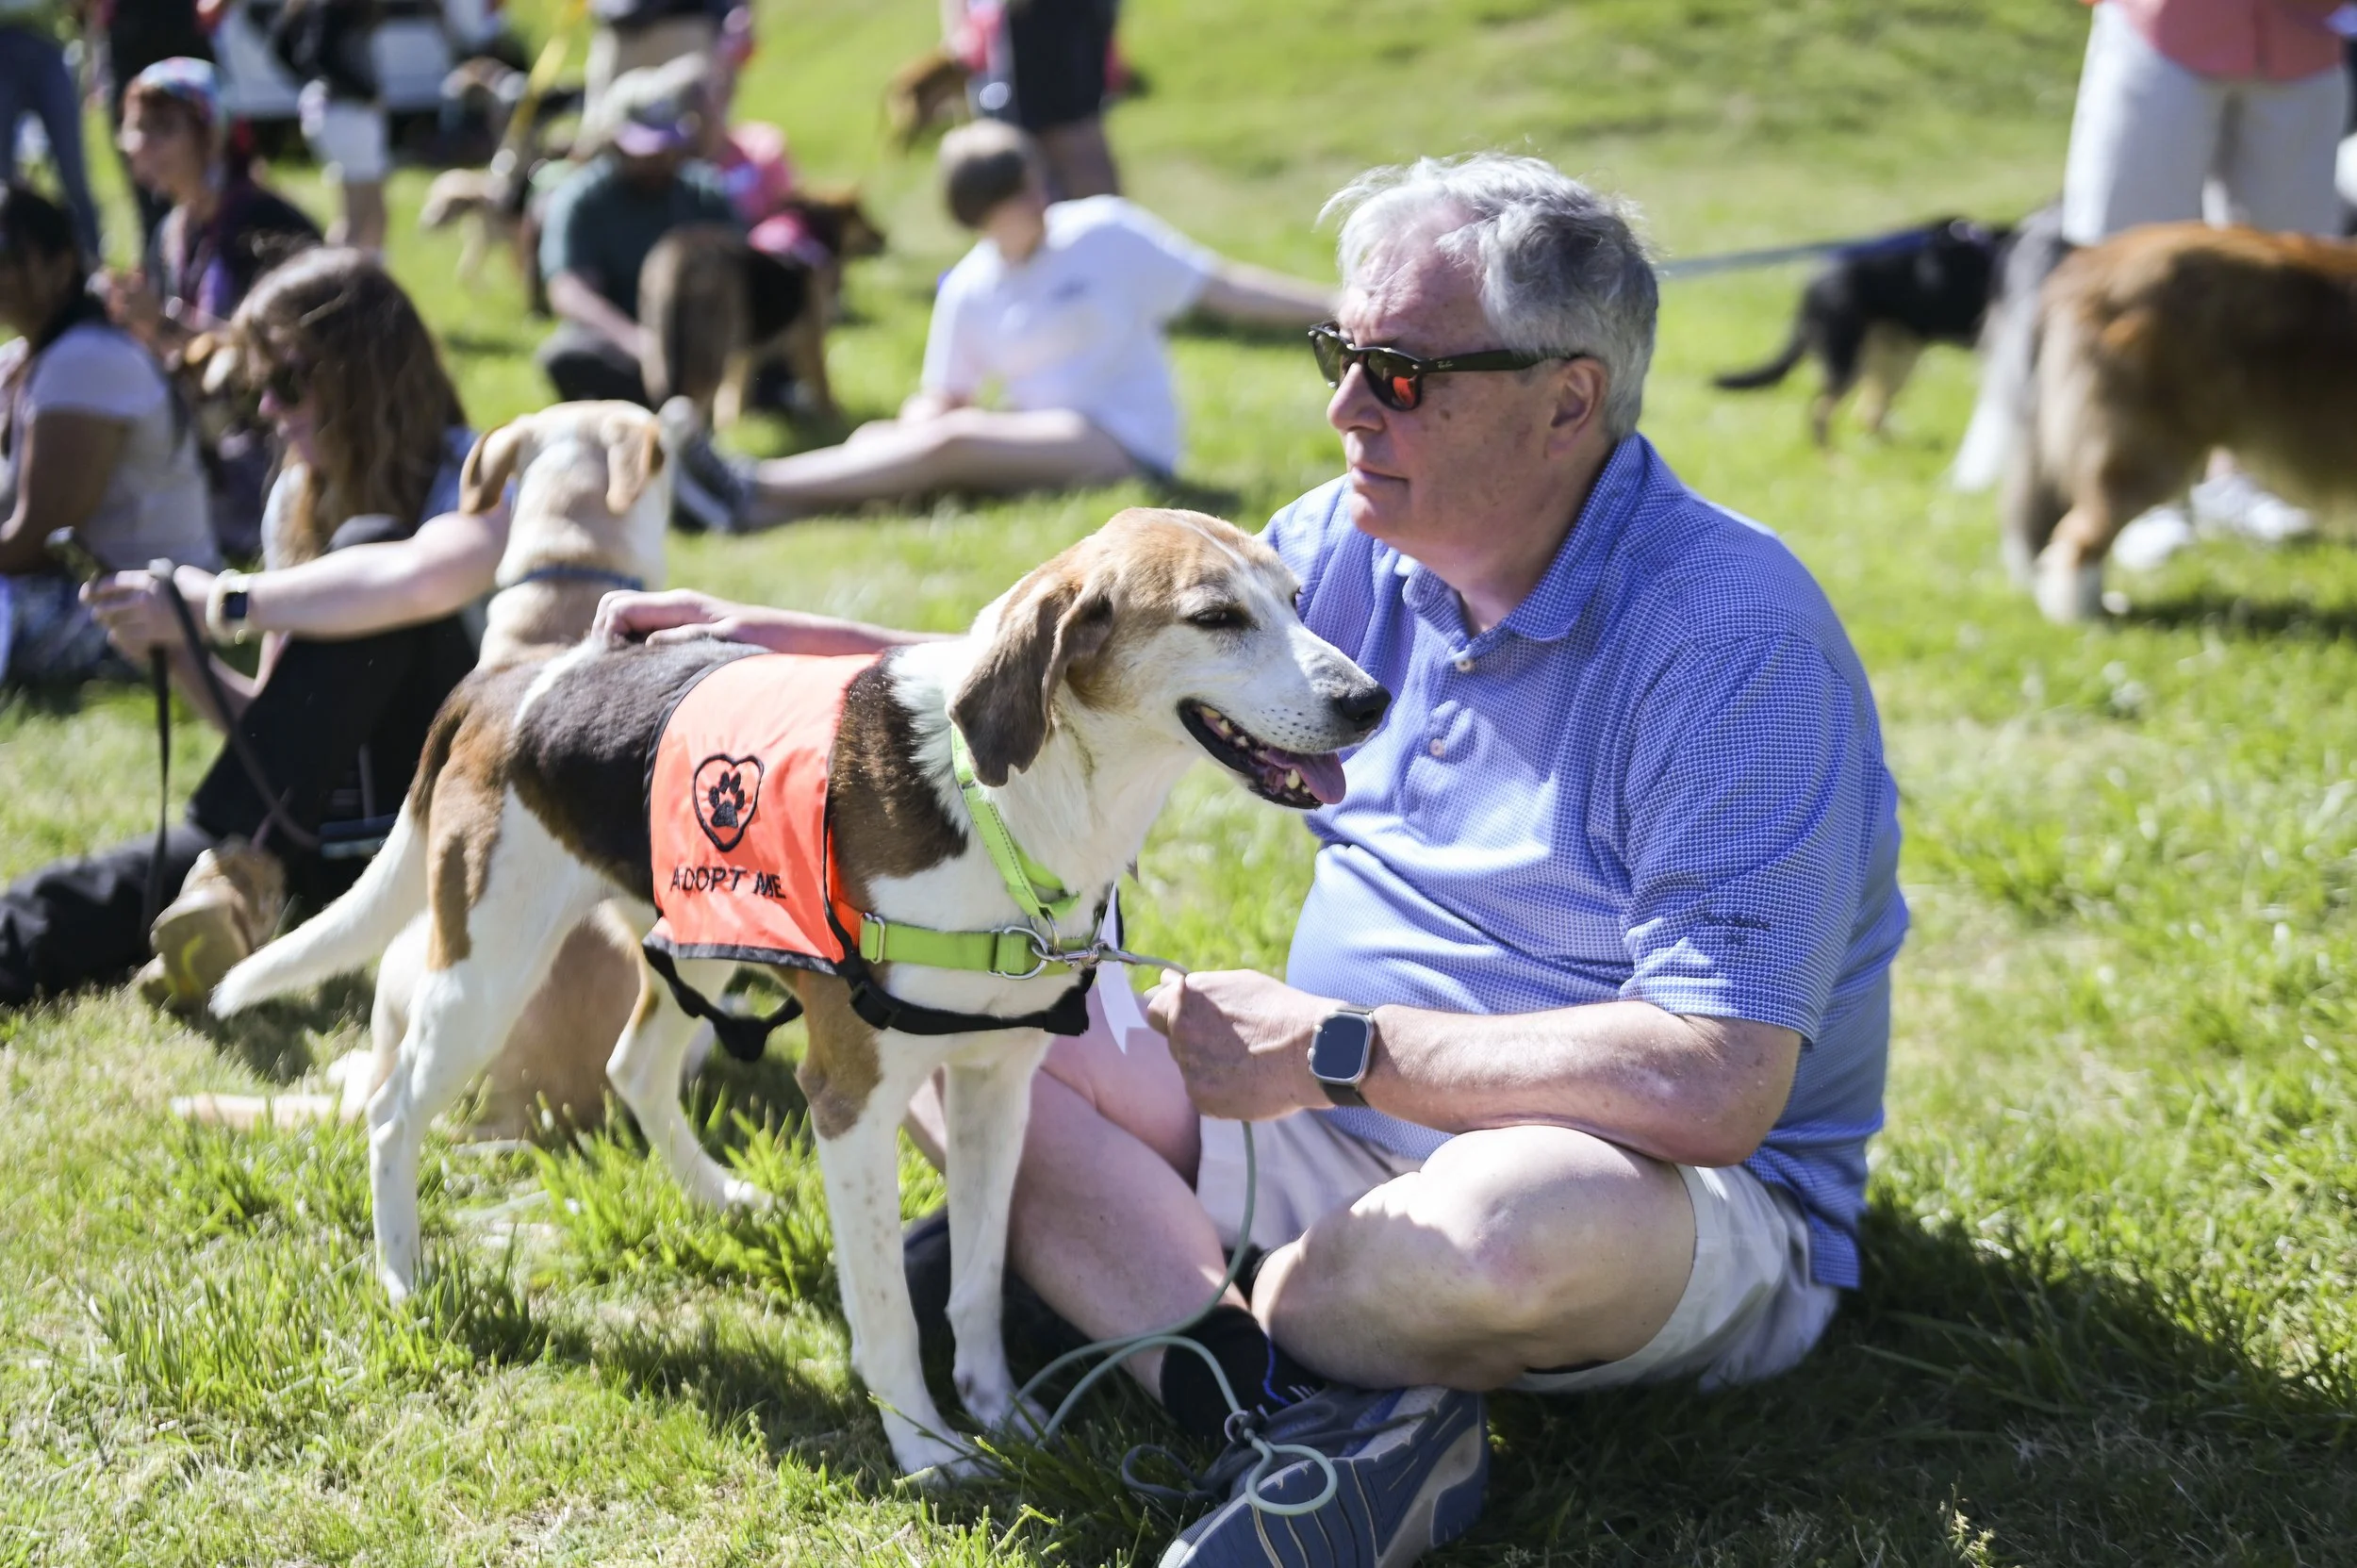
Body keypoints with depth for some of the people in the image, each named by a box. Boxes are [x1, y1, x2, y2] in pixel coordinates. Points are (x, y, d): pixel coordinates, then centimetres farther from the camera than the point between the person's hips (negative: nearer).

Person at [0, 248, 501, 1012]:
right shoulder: (298, 500, 13)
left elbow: (426, 580, -37)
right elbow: (273, 721, 12)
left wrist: (222, 604, -27)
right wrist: (177, 651, -8)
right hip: (335, 836, 6)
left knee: (366, 545, -27)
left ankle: (240, 873, -33)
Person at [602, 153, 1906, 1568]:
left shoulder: (1735, 632, -22)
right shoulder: (1358, 548, 2)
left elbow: (1715, 1087, -30)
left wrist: (1328, 1047, -24)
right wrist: (783, 643, 5)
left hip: (1683, 1195, -7)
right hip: (1341, 1122, 8)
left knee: (1521, 1215, -44)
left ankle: (1098, 1275, -13)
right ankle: (1315, 1412, -24)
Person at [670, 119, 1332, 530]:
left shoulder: (1104, 232, -4)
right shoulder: (970, 290, 7)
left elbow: (1227, 288, -2)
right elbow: (942, 399, 9)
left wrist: (1342, 305, -8)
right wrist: (898, 436, -15)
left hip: (1127, 444, -5)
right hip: (1039, 441, 5)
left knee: (953, 440, -26)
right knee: (879, 437, -15)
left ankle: (756, 487, -32)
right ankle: (759, 508, -37)